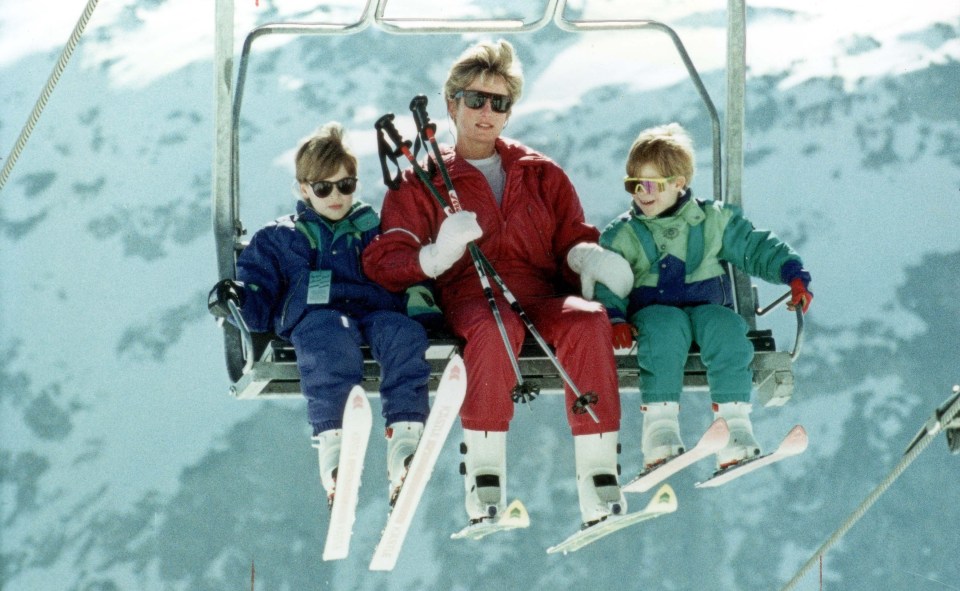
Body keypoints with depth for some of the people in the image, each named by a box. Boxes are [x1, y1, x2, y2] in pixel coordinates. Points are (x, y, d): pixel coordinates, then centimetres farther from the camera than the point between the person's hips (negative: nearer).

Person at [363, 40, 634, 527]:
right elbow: (382, 261, 7)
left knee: (588, 320, -34)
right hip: (470, 296, -2)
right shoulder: (422, 183, 19)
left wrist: (585, 256, -7)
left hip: (542, 295, 2)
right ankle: (483, 477, -39)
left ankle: (598, 481, -39)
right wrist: (436, 255, -15)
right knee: (496, 325, -40)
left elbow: (572, 240, 20)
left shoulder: (542, 175, 26)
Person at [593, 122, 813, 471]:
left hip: (707, 306, 1)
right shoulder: (621, 236, 11)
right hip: (653, 308, -1)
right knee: (666, 327, -38)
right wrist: (614, 318, -15)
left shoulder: (714, 220, 12)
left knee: (726, 328, -34)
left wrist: (793, 275, -3)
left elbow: (756, 248, 12)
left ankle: (734, 429, -39)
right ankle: (659, 428, -45)